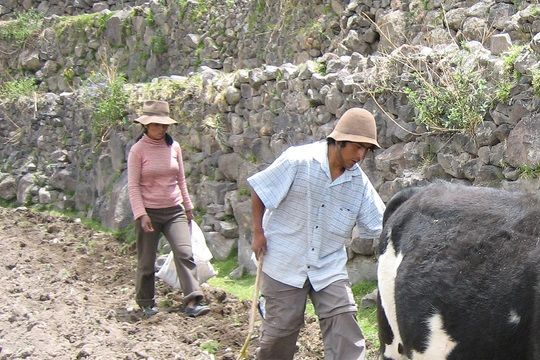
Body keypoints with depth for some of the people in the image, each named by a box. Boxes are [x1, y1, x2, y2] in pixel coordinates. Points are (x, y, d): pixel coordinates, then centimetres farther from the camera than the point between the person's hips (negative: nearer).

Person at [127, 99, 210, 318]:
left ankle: (192, 302, -17)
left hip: (174, 210, 3)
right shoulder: (138, 150, -8)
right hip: (149, 212, -3)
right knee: (146, 261, 7)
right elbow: (133, 185, -9)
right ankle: (146, 303, 25)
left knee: (184, 253, -13)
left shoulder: (174, 147, 4)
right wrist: (141, 214, -16)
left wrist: (188, 206, 17)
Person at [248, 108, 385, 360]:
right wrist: (258, 233, -6)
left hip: (330, 266, 3)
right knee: (281, 328, 7)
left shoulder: (360, 182, -4)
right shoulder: (297, 161, -16)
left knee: (344, 328, -6)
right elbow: (258, 193, -6)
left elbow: (381, 224, -2)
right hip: (284, 263, -3)